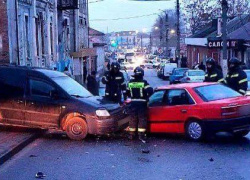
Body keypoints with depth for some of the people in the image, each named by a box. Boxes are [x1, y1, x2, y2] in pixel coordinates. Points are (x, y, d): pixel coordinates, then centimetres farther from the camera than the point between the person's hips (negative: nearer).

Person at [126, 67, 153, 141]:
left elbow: (127, 92, 11)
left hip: (133, 102, 4)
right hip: (142, 103, -4)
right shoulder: (144, 82, -10)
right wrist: (147, 97, -1)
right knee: (142, 118, 3)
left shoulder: (130, 82, 3)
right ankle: (141, 135, 1)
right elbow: (150, 90, -18)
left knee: (133, 118, 13)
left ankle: (132, 134, 18)